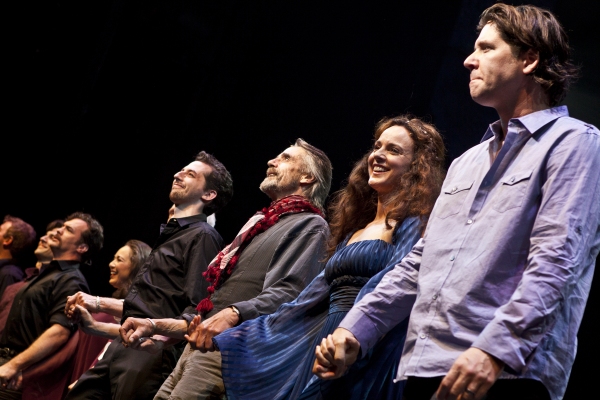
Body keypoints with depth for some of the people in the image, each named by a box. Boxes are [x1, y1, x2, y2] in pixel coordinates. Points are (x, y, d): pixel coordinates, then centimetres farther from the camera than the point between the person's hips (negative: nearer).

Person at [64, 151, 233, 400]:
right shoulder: (170, 235, 24)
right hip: (122, 350, 9)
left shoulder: (202, 236, -6)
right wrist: (99, 303, 30)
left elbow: (197, 310, -17)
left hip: (151, 354, -9)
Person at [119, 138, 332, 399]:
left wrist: (233, 314, -33)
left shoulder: (309, 225, 0)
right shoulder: (261, 223, 27)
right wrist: (156, 326, 22)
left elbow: (287, 294, -17)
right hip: (202, 344, 9)